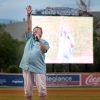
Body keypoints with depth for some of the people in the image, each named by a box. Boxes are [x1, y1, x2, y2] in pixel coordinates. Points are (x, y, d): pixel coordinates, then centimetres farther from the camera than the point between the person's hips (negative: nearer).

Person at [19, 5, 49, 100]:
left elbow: (44, 50, -14)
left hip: (38, 68, -3)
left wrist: (39, 40, -28)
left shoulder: (44, 42, 7)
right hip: (27, 68, 3)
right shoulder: (29, 38, 16)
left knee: (42, 89, -6)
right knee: (27, 90, 5)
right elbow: (28, 27, 5)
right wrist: (28, 15, -8)